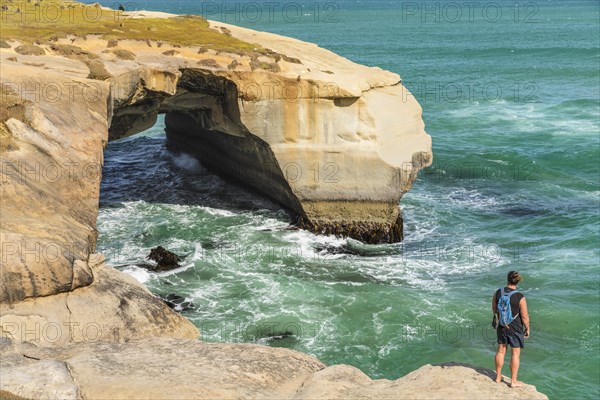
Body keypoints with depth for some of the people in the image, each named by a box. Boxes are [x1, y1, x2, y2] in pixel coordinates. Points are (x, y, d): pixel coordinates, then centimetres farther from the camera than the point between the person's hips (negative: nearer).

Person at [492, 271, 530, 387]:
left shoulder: (498, 293, -9)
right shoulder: (520, 297, -21)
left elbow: (494, 309, 3)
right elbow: (524, 316, -14)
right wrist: (527, 329, 2)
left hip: (501, 326, 4)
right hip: (515, 328, -4)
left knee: (501, 350, 18)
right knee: (515, 354, 9)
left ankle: (498, 377, 30)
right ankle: (513, 381, 17)